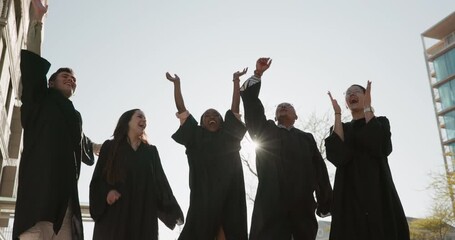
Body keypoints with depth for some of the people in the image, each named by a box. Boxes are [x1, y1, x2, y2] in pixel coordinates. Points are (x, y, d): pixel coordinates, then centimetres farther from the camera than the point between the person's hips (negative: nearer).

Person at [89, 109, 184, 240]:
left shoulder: (151, 151, 16)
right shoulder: (109, 147, 9)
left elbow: (161, 181, 9)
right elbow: (98, 179, 4)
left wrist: (172, 211, 0)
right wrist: (107, 192, -17)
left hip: (144, 214, 2)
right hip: (114, 213, -2)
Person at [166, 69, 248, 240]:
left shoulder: (229, 136, 18)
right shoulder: (196, 138, 15)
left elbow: (235, 108, 17)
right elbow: (181, 109, 15)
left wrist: (236, 81, 17)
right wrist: (177, 83, 17)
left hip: (228, 196, 1)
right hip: (203, 196, -1)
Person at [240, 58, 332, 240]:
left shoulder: (306, 138, 20)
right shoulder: (265, 130, 19)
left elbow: (319, 169, 12)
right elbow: (251, 103, 9)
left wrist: (325, 201, 4)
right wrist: (258, 74, 3)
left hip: (302, 205, 2)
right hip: (271, 205, -1)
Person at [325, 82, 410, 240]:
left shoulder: (380, 122, 13)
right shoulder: (340, 128, 17)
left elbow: (381, 147, -11)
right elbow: (336, 154, -6)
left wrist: (367, 108, -4)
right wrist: (337, 114, -2)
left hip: (378, 191, -1)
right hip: (349, 194, 1)